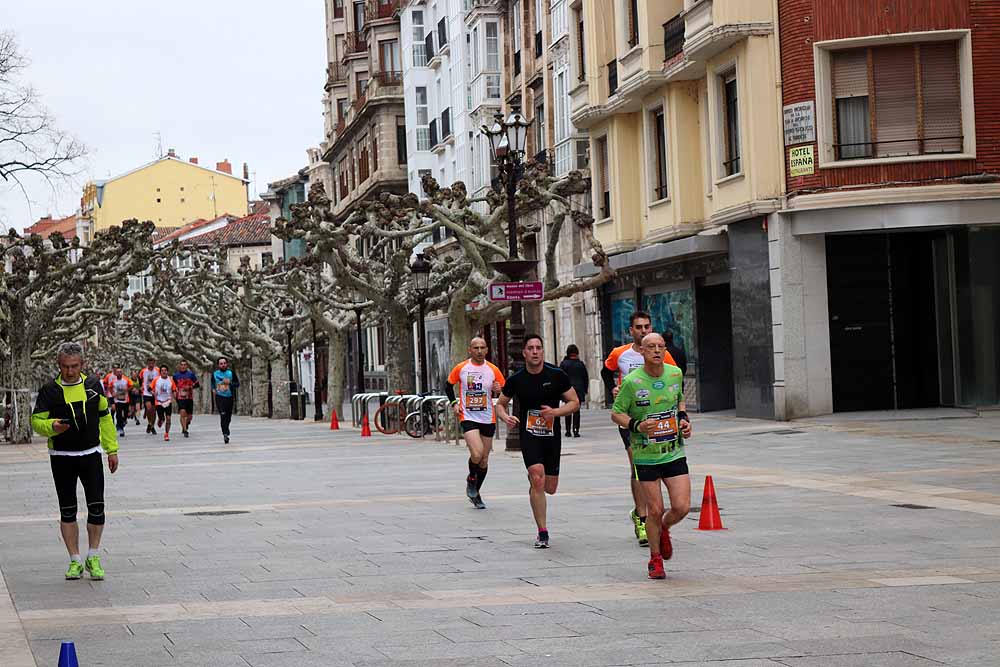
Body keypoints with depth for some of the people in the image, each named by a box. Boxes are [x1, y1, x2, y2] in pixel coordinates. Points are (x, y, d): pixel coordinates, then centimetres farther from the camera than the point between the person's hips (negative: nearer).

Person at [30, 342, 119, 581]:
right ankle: (75, 562, 13)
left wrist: (112, 449, 10)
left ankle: (93, 558, 9)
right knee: (67, 511, 4)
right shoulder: (49, 390, -5)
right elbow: (36, 421, -2)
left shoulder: (93, 384, 2)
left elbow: (104, 417, 11)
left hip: (91, 454, 1)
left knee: (97, 507, -5)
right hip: (61, 458, -1)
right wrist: (52, 427, -24)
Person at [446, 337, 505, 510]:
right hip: (468, 417, -3)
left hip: (488, 418, 3)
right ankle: (471, 479, 10)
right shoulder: (460, 368, -2)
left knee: (484, 459, 9)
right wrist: (454, 403, -1)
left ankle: (475, 493, 26)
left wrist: (498, 390, -12)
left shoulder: (493, 370, 1)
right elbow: (448, 386, 13)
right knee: (477, 454, -21)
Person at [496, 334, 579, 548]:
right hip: (529, 435, -2)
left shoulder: (557, 375, -3)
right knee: (538, 479, -19)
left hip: (552, 435, 2)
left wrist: (555, 412, -15)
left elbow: (574, 402, 2)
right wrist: (506, 417, -10)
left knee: (549, 488, 7)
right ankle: (542, 533, -12)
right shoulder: (516, 380, -2)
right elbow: (500, 404, 12)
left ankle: (532, 480, 45)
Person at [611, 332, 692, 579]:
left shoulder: (675, 373, 1)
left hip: (674, 453, 3)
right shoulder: (632, 382, -12)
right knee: (655, 511, -2)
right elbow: (616, 413, -4)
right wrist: (637, 426, -21)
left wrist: (684, 419, 4)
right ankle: (655, 560, 20)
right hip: (646, 455, -3)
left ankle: (663, 530, 28)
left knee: (681, 507, -7)